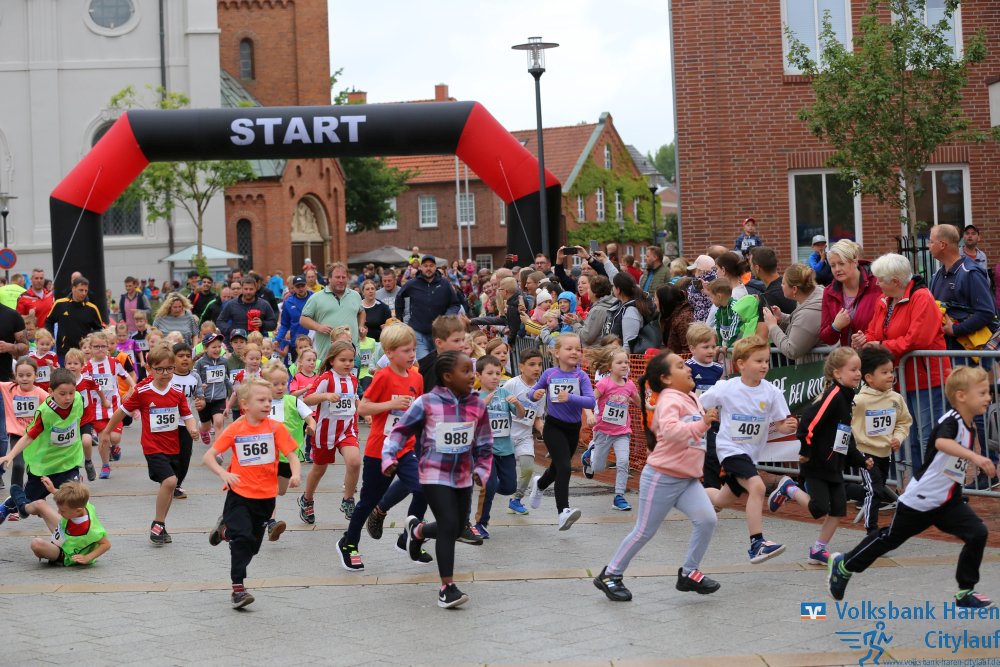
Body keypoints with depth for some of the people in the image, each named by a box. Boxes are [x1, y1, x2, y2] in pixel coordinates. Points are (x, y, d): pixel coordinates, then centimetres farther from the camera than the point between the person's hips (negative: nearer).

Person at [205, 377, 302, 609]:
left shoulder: (276, 428, -4)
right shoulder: (234, 430, -5)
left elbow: (292, 455, -7)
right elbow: (208, 457, -3)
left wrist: (295, 474, -28)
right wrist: (223, 473, -20)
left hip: (266, 497, 2)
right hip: (239, 495, -2)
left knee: (252, 546, 12)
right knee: (243, 538, -16)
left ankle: (225, 530, 42)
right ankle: (238, 588, -7)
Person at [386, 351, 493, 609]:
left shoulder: (477, 405, -1)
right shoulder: (427, 403, -13)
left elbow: (484, 444, 10)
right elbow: (401, 431, -4)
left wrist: (481, 470, 1)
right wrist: (389, 456, -15)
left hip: (464, 477, 5)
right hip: (435, 475, -5)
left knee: (456, 529, 14)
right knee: (449, 525, -16)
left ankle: (418, 530, 47)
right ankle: (447, 586, -7)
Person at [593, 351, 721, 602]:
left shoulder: (692, 399, 11)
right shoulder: (670, 400, -17)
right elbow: (670, 430, -36)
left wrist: (709, 418, 13)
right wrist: (701, 424, -42)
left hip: (687, 479, 8)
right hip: (661, 478, -8)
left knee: (707, 520, -9)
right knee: (644, 531, 1)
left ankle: (688, 573, 6)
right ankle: (610, 575, 17)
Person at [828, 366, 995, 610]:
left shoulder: (970, 428, 5)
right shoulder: (950, 421, -23)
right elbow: (941, 443, -48)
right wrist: (974, 457, -58)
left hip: (948, 502, 7)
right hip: (920, 499, -7)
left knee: (978, 533, -9)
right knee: (891, 538, 8)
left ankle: (965, 592, 3)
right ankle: (844, 564, 29)